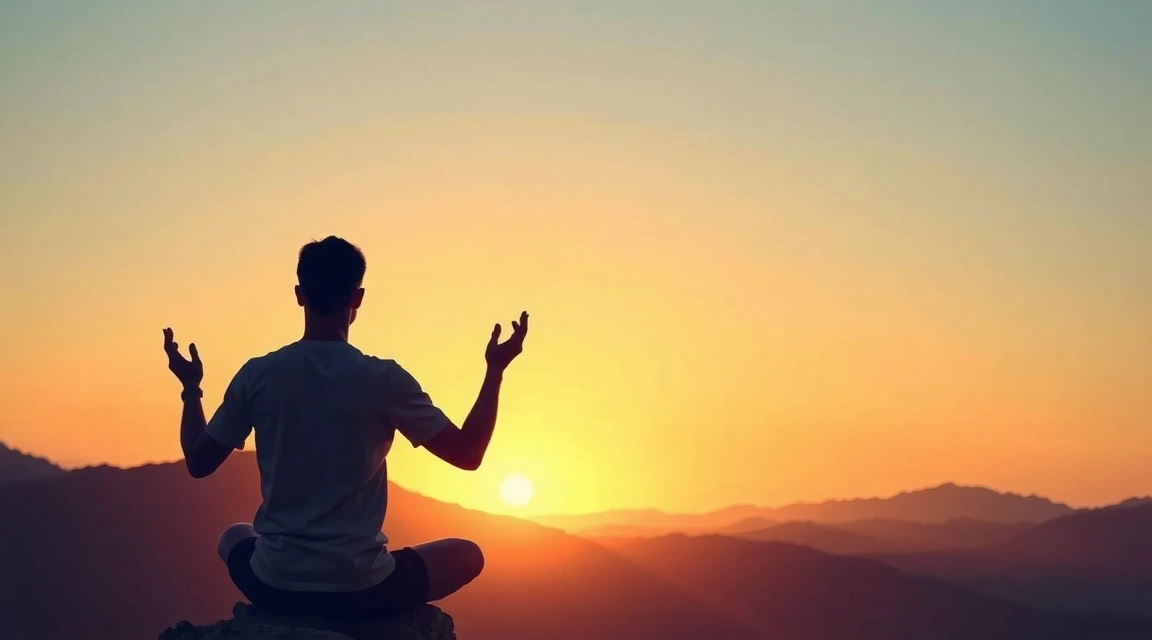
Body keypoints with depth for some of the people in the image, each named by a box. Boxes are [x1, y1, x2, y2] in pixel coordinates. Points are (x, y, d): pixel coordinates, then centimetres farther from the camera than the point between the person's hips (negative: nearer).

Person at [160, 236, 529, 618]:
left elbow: (199, 463, 7)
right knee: (467, 555, 24)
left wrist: (190, 389, 22)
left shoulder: (257, 375, -5)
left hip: (275, 587, 3)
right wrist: (495, 370, 5)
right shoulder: (384, 379, -11)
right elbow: (468, 454, -5)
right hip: (362, 589, -3)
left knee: (235, 537, 38)